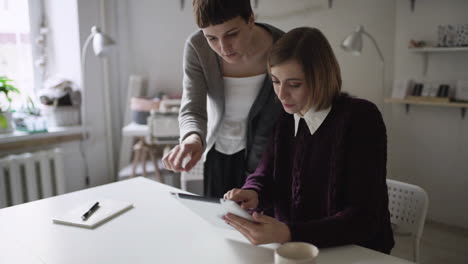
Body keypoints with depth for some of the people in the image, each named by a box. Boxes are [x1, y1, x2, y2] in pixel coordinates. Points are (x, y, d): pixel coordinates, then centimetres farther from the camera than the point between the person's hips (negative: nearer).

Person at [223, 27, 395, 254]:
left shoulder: (361, 119, -16)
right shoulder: (284, 116, 0)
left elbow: (364, 218, -21)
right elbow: (265, 175, 4)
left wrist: (287, 234, -32)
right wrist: (252, 195, -19)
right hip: (294, 247, 5)